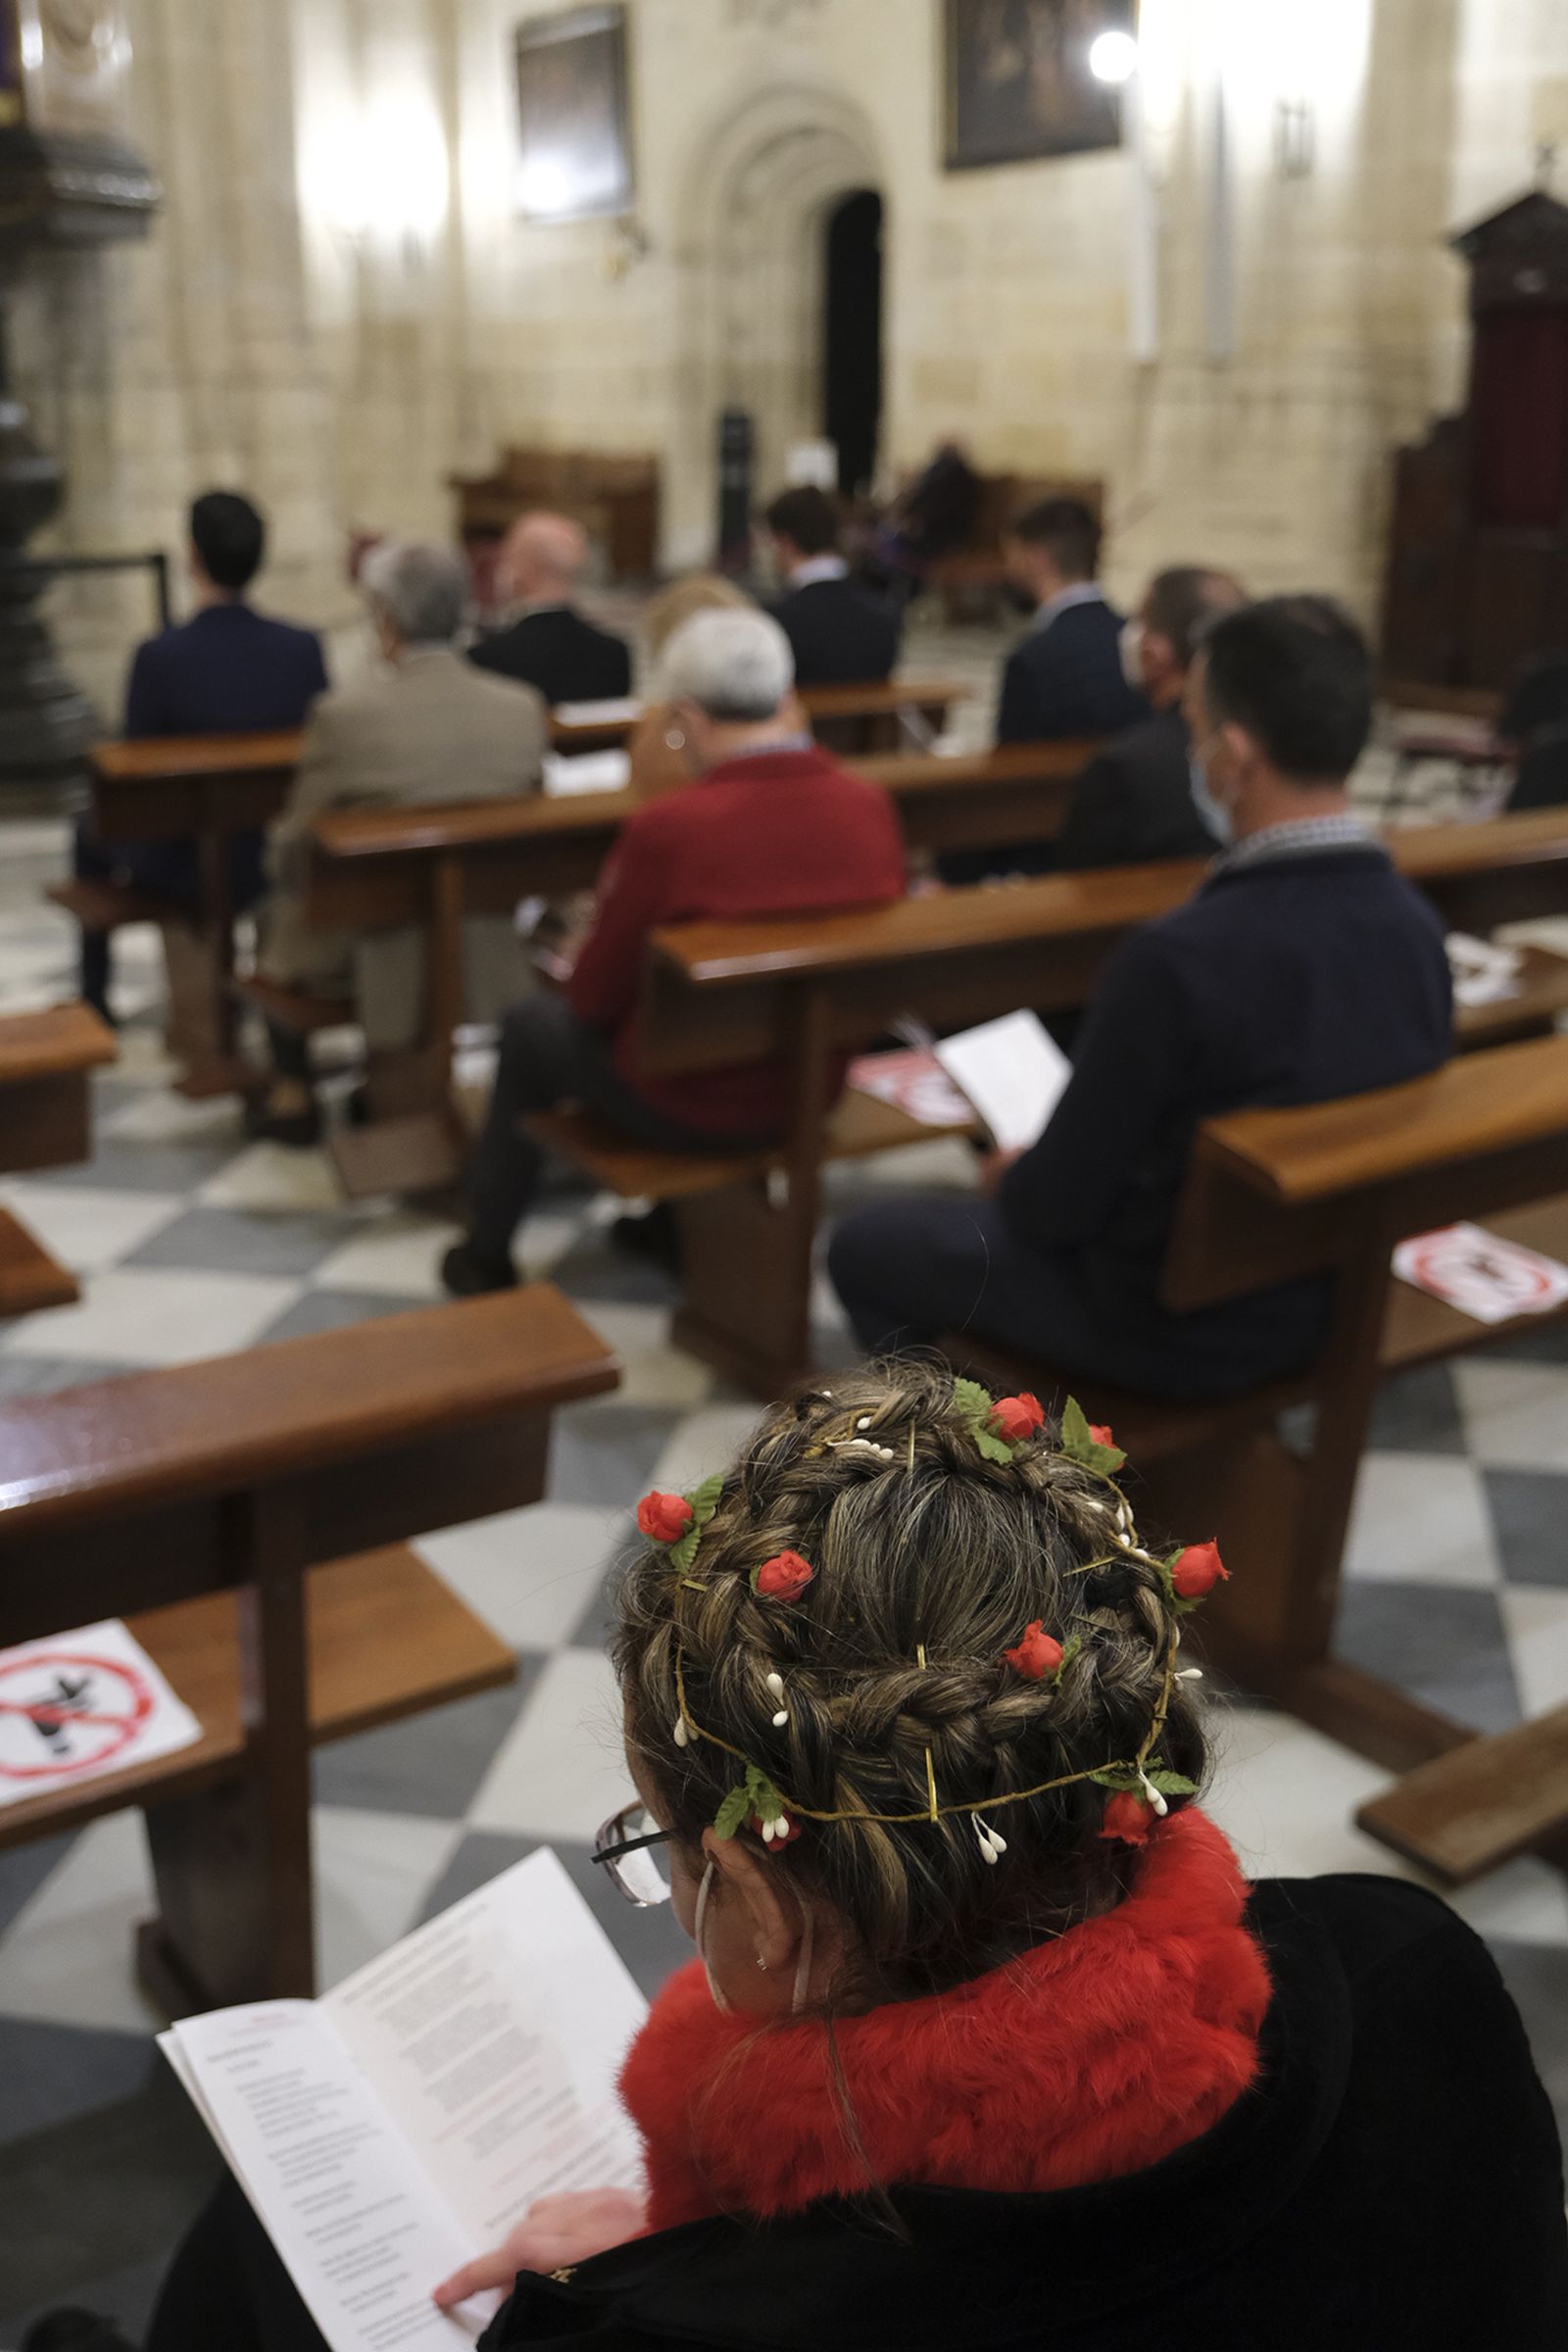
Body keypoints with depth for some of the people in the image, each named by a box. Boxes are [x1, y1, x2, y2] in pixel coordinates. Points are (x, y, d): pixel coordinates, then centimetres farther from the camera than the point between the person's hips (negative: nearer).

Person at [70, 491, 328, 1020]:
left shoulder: (159, 657, -25)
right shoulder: (304, 649, -15)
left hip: (179, 866, -3)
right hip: (274, 856, 3)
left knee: (92, 834, 31)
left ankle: (95, 996, 45)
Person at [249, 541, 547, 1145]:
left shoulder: (344, 714, -21)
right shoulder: (523, 707, -10)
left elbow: (295, 851, -10)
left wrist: (281, 860, 13)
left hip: (376, 955, -4)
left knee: (277, 911, 30)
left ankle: (292, 1094, 39)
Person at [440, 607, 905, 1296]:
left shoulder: (665, 827, -26)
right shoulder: (871, 806, -12)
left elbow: (593, 998, -13)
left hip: (688, 1106, -5)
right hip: (817, 1086, 5)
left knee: (533, 1026, 24)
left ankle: (486, 1255, 41)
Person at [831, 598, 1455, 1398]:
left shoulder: (1178, 958, -32)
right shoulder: (1419, 931, -11)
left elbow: (1060, 1204, -21)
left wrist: (1011, 1182, 4)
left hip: (1175, 1327, -7)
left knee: (866, 1244, 14)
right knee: (1024, 1202, 31)